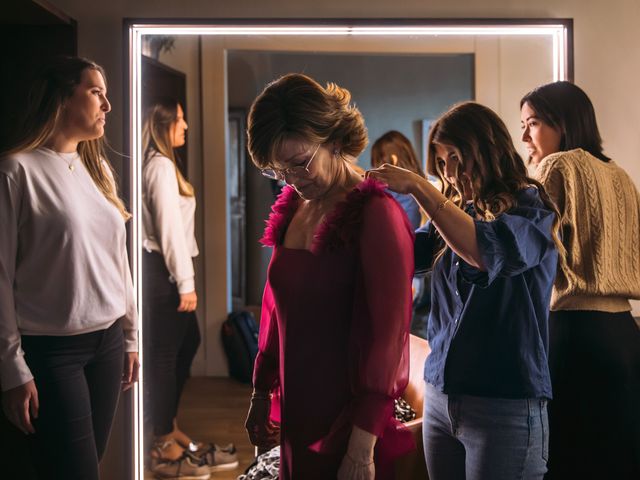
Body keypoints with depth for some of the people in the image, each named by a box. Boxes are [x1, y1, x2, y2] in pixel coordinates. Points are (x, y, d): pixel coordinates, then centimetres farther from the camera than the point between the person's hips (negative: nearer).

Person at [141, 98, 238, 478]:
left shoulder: (162, 164, 17)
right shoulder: (161, 166, -14)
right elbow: (169, 228, -20)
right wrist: (186, 283, -20)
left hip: (165, 269, 11)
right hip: (164, 271, -11)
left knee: (188, 342, 18)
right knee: (164, 353, -4)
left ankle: (169, 426, 29)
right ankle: (165, 447, 5)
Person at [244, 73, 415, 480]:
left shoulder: (376, 214, -15)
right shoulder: (291, 210, 6)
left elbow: (387, 333, -18)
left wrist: (363, 445, -18)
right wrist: (262, 392, 17)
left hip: (349, 420, -6)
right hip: (297, 417, 7)